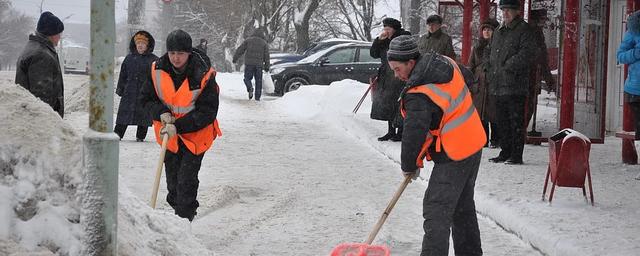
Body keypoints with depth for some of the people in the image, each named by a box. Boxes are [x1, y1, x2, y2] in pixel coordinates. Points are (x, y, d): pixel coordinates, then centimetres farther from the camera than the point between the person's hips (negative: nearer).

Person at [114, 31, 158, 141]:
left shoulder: (153, 60, 0)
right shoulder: (129, 58, 10)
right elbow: (123, 75, 14)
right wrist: (120, 89, 10)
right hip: (129, 92, 2)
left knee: (143, 115, 3)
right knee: (124, 113, 2)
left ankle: (140, 136, 15)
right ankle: (117, 133, 6)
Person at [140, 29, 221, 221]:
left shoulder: (203, 76, -21)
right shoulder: (158, 70, -9)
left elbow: (207, 112, -19)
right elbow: (147, 98, 2)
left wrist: (178, 127, -27)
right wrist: (161, 113, -20)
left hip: (195, 135, -4)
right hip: (168, 134, 4)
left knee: (186, 179, -11)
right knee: (172, 177, 16)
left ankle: (184, 219, -3)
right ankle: (176, 206, 34)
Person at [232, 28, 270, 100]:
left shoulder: (248, 40, 8)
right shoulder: (264, 43, 9)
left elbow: (240, 50, 5)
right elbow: (266, 55, 5)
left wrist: (235, 58, 11)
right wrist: (267, 66, 7)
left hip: (249, 63, -1)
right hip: (259, 64, 1)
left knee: (247, 78, 10)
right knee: (258, 81, 7)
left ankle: (250, 88, -20)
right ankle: (257, 97, 2)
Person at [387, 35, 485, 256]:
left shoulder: (418, 96, -25)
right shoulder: (448, 64, -1)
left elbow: (414, 135, -23)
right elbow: (469, 79, 19)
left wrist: (409, 166, -5)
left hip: (452, 157, -9)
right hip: (474, 144, 9)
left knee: (436, 212, -8)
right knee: (463, 206, 21)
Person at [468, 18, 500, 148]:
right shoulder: (477, 46, 15)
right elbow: (471, 65, 17)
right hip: (479, 83, 4)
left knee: (493, 112, -3)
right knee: (480, 113, 5)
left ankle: (495, 140, 6)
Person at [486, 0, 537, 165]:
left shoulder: (524, 30, -5)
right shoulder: (498, 32, 20)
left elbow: (527, 53, -16)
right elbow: (492, 56, 29)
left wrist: (508, 66, -17)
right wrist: (490, 72, 13)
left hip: (515, 86, -8)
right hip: (498, 86, 8)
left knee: (516, 122, -5)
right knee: (502, 122, 13)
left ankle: (516, 156, -2)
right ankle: (505, 153, 21)